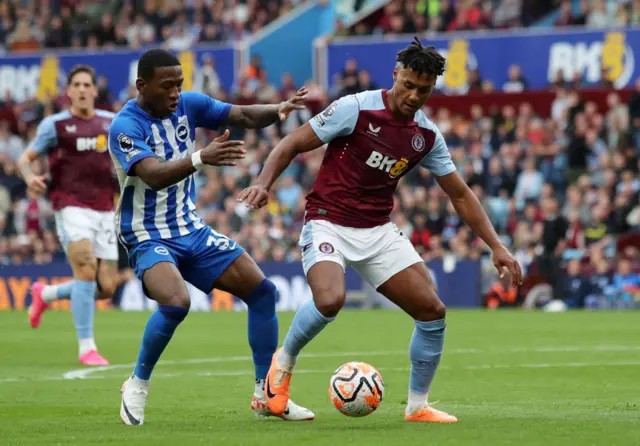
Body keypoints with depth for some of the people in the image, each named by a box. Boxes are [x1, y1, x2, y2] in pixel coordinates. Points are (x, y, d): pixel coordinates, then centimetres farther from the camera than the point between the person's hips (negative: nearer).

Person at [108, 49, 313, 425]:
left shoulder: (188, 105, 0)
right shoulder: (125, 126, -19)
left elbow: (244, 116, -4)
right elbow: (154, 175, -34)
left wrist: (278, 111, -25)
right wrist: (201, 158, -50)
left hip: (192, 229, 7)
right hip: (148, 236, -7)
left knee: (262, 291, 0)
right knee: (177, 302, -33)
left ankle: (266, 395, 11)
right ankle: (137, 386, -9)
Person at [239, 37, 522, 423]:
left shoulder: (427, 136, 3)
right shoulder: (356, 109, -13)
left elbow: (460, 194, 11)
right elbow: (292, 145, -8)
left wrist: (496, 246, 5)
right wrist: (263, 182, -25)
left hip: (379, 230, 5)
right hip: (328, 222, -5)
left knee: (433, 311, -5)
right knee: (331, 300, -32)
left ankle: (418, 406, 14)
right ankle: (284, 363, -2)